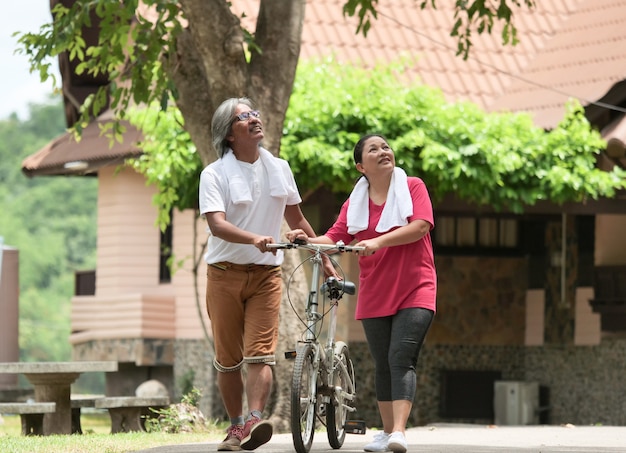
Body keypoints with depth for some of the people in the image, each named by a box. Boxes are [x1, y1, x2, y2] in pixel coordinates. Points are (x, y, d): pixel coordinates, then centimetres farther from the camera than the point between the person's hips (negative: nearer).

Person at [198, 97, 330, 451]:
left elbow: (296, 219, 19)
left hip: (266, 274, 2)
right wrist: (254, 239, -37)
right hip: (225, 273, -2)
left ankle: (254, 421, -27)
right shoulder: (215, 174, -5)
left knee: (260, 353, -15)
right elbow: (216, 224, -20)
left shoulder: (279, 168, 9)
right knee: (228, 359, 5)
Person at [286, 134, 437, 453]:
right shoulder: (355, 203, 8)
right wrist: (308, 240, -22)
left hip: (414, 291, -4)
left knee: (401, 360, -17)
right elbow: (334, 238, -1)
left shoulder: (412, 187, 0)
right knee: (383, 365, 8)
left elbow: (420, 226, -15)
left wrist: (378, 241, -27)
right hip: (375, 295, 4)